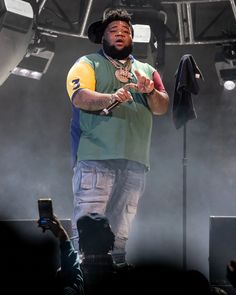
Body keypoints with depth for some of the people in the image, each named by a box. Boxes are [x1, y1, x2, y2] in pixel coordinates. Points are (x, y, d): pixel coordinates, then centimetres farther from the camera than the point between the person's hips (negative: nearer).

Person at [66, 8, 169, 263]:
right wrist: (111, 98, -27)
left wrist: (150, 91, -11)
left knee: (121, 235, 4)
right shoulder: (88, 64, 10)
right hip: (95, 159, -4)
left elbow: (163, 107, 11)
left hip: (135, 163, 4)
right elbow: (79, 97, -8)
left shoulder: (146, 71, 24)